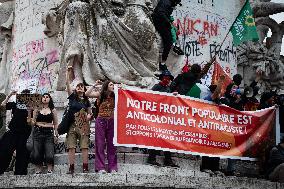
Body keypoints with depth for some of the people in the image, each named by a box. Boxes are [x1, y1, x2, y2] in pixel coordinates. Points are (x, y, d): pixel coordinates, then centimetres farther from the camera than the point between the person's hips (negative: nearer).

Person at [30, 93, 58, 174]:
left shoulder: (53, 110, 9)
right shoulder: (37, 109, 8)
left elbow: (55, 123, 12)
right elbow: (33, 123, 11)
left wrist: (56, 134, 4)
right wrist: (32, 121, -12)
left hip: (49, 132, -1)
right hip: (38, 132, 1)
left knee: (49, 154, -13)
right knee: (36, 153, -5)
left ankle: (49, 170, 2)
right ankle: (38, 170, 9)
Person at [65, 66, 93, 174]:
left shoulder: (86, 101, 14)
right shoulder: (72, 97, 10)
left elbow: (90, 113, 19)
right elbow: (67, 84, 1)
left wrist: (89, 116, -3)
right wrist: (68, 73, -5)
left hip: (83, 125, 0)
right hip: (72, 125, 0)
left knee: (84, 147, -5)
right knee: (71, 147, -4)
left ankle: (85, 167, -4)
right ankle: (71, 168, -3)